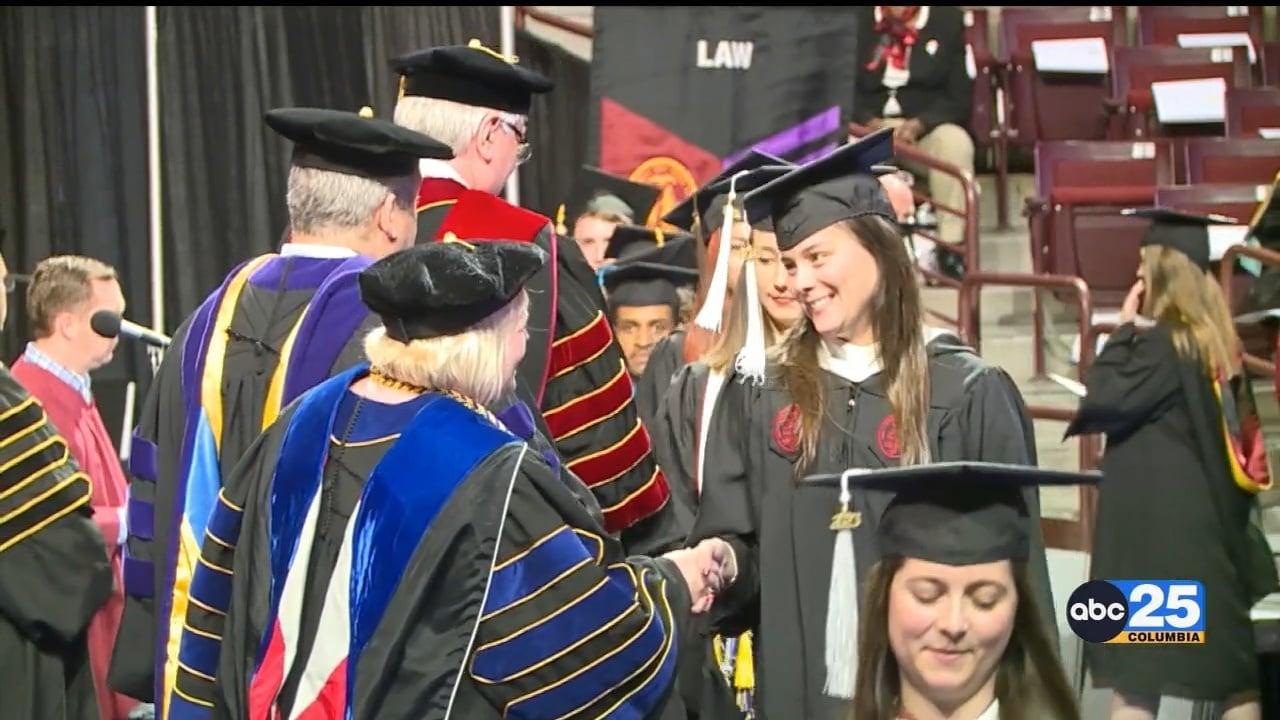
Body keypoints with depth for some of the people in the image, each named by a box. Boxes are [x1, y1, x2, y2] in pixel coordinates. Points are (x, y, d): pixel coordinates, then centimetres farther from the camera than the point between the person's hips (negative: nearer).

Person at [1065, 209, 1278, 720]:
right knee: (1233, 667, 10)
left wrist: (1123, 330, -9)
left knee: (1135, 676, -2)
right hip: (1210, 521, 8)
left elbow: (1104, 401, -17)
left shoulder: (1162, 345, -16)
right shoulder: (1214, 345, 8)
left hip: (1154, 525, -8)